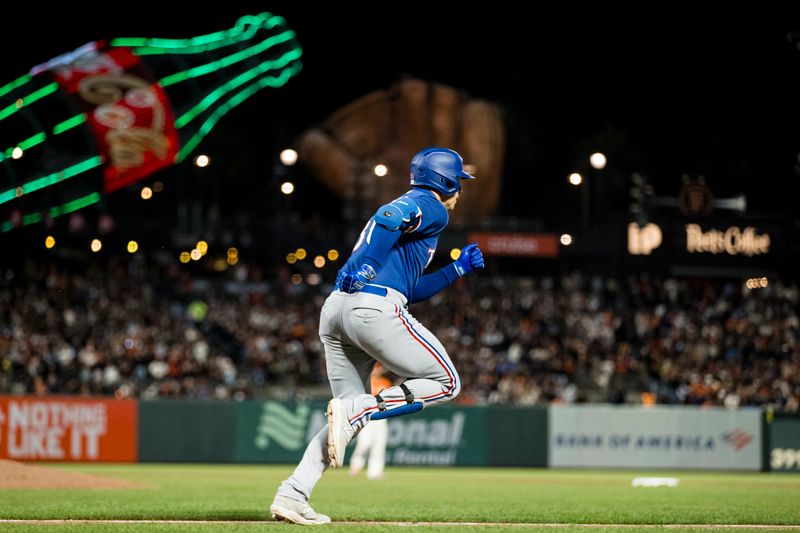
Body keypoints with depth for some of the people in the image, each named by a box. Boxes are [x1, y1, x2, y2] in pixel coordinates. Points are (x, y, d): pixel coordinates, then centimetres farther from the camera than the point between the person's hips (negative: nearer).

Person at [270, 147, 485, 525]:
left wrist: (458, 269, 37)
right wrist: (366, 264, -25)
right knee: (446, 383, 1)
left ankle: (291, 495, -3)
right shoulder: (431, 209, 6)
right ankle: (354, 409, -15)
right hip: (373, 309, -9)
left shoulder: (408, 210, 34)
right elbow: (387, 217, -16)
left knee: (353, 416, 12)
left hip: (335, 309, 9)